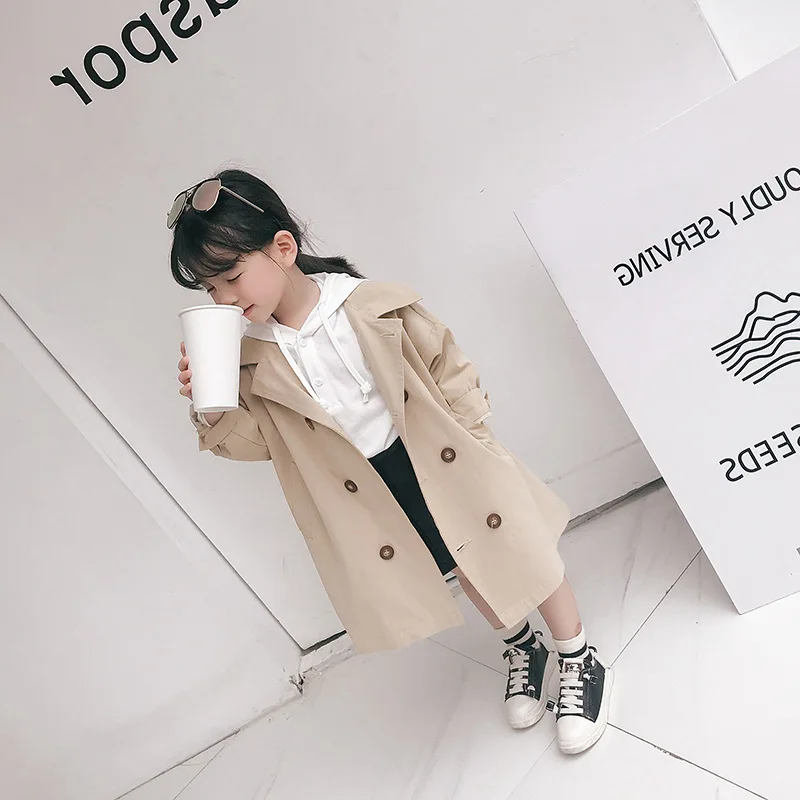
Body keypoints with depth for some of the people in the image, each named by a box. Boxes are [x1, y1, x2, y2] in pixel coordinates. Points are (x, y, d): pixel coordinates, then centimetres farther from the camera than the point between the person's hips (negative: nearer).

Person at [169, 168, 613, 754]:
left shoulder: (374, 307, -20)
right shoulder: (251, 358, -11)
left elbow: (450, 368, -9)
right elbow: (254, 440, -4)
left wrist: (473, 443, -8)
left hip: (439, 459, -3)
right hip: (373, 492, 3)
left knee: (518, 552, 11)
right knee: (467, 571, 21)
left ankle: (579, 660, 37)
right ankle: (524, 651, 50)